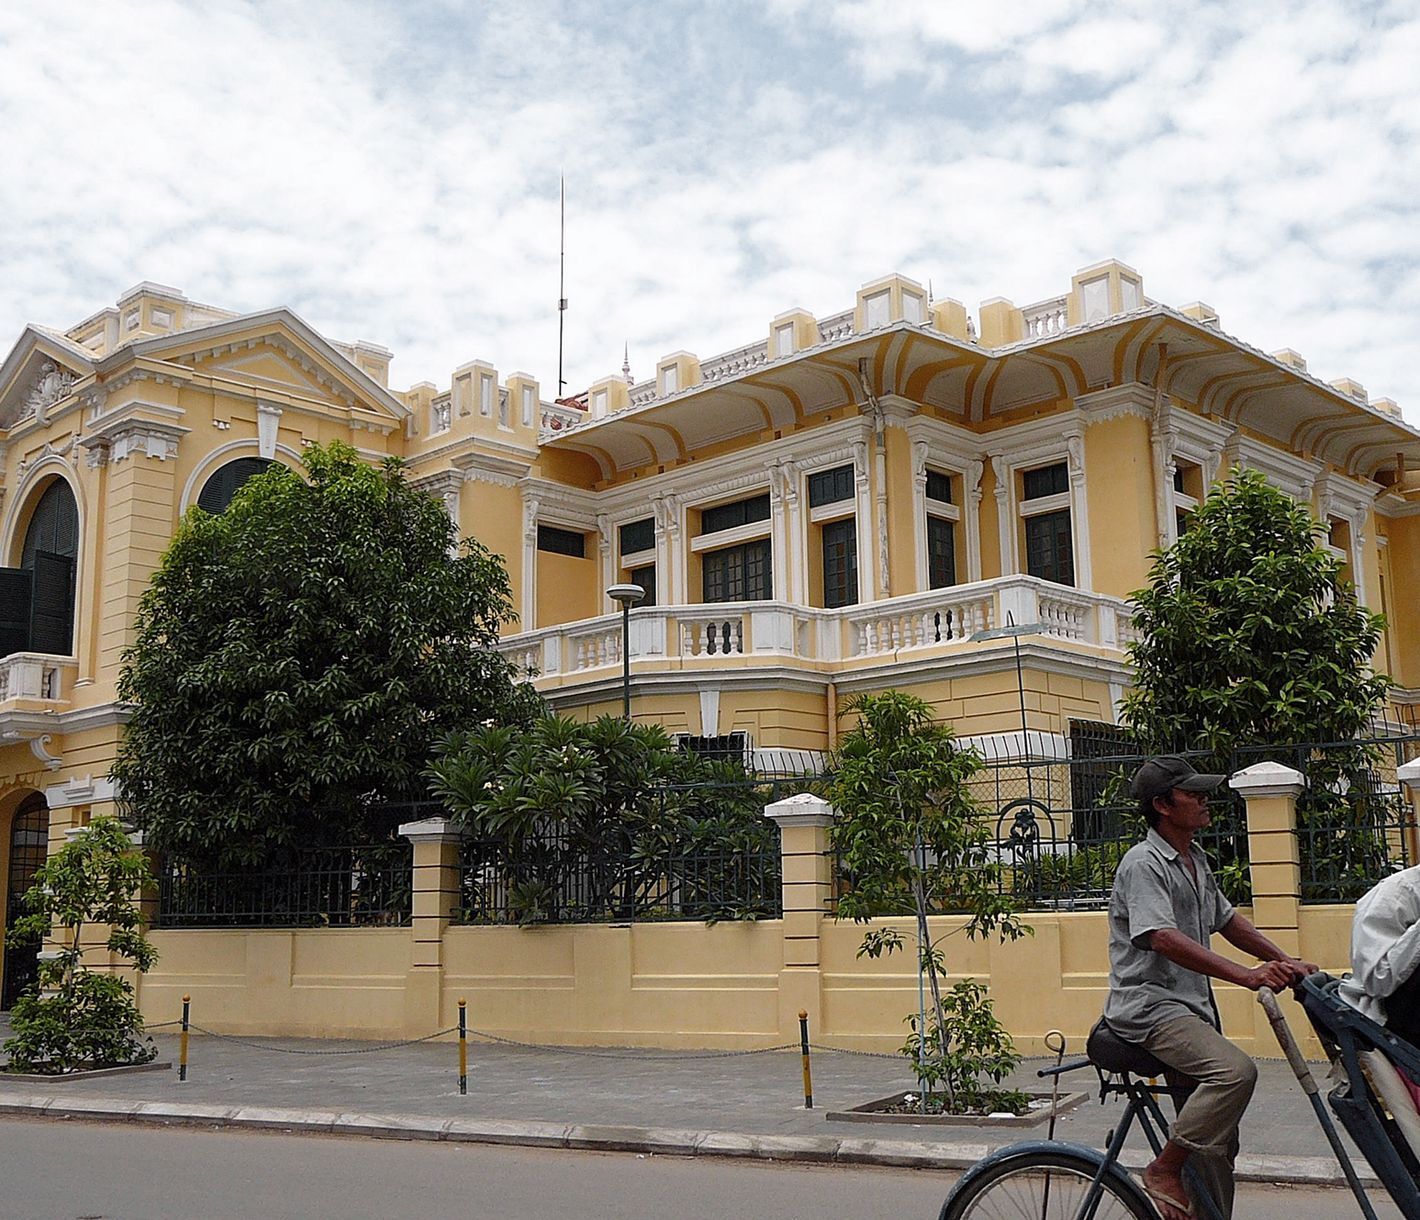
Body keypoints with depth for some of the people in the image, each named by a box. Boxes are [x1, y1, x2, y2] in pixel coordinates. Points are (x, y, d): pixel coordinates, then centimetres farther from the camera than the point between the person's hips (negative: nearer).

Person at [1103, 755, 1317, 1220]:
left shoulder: (1195, 859, 15)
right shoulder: (1143, 864, -15)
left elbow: (1227, 920, 24)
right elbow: (1164, 939, -28)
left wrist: (1287, 963, 12)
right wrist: (1247, 975, -35)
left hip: (1191, 1006, 9)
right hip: (1148, 1005, -9)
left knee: (1219, 1143, 9)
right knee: (1236, 1070, -31)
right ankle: (1163, 1171, -17)